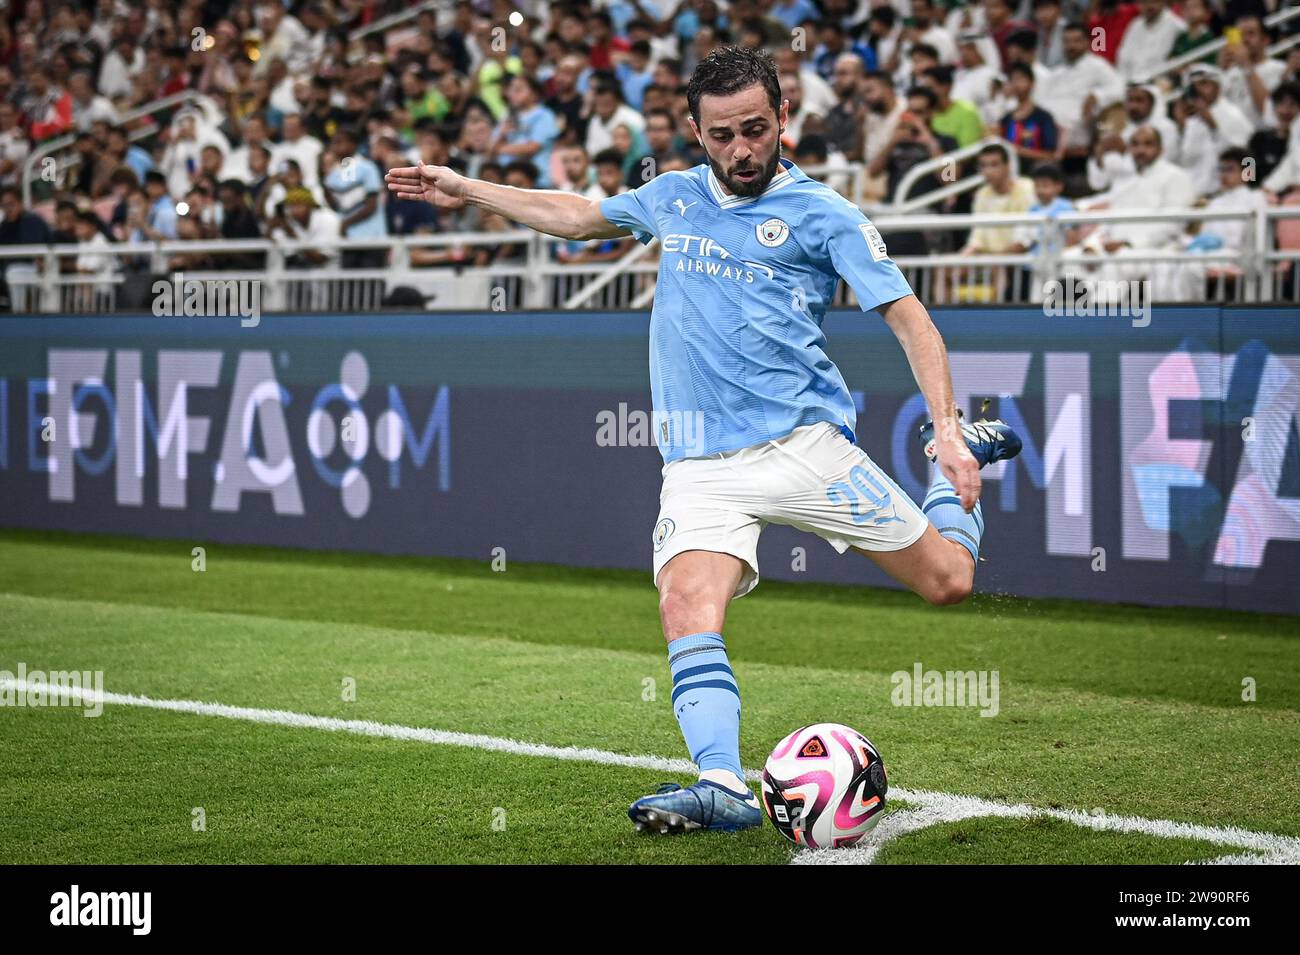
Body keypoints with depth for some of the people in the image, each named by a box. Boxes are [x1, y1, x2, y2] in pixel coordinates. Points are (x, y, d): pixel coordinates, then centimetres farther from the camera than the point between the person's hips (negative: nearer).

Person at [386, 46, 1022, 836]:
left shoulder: (822, 214, 1)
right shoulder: (673, 198, 15)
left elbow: (908, 317, -4)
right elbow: (578, 215, 34)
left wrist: (946, 428, -18)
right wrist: (466, 191, 36)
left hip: (803, 441, -2)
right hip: (701, 465, 3)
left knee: (947, 581, -2)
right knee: (688, 606, -25)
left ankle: (966, 451, 28)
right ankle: (724, 786, -33)